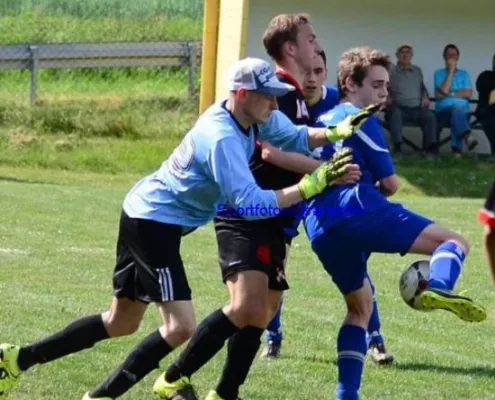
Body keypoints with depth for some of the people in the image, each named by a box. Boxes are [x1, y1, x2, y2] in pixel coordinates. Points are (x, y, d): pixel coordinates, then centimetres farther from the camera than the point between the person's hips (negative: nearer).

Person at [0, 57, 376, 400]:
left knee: (119, 323, 19)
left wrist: (337, 132, -8)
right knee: (181, 327, -18)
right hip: (154, 221, -10)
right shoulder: (222, 138, -29)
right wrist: (311, 185, -32)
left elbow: (296, 136, 9)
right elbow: (250, 202, -32)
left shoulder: (253, 115, -3)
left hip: (146, 217, 10)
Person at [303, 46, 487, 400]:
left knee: (360, 306, 26)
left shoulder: (323, 120, 29)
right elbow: (390, 183, 5)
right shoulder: (361, 120, 6)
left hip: (321, 230, 7)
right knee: (454, 243, -5)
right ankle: (438, 288, -41)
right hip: (358, 209, -7)